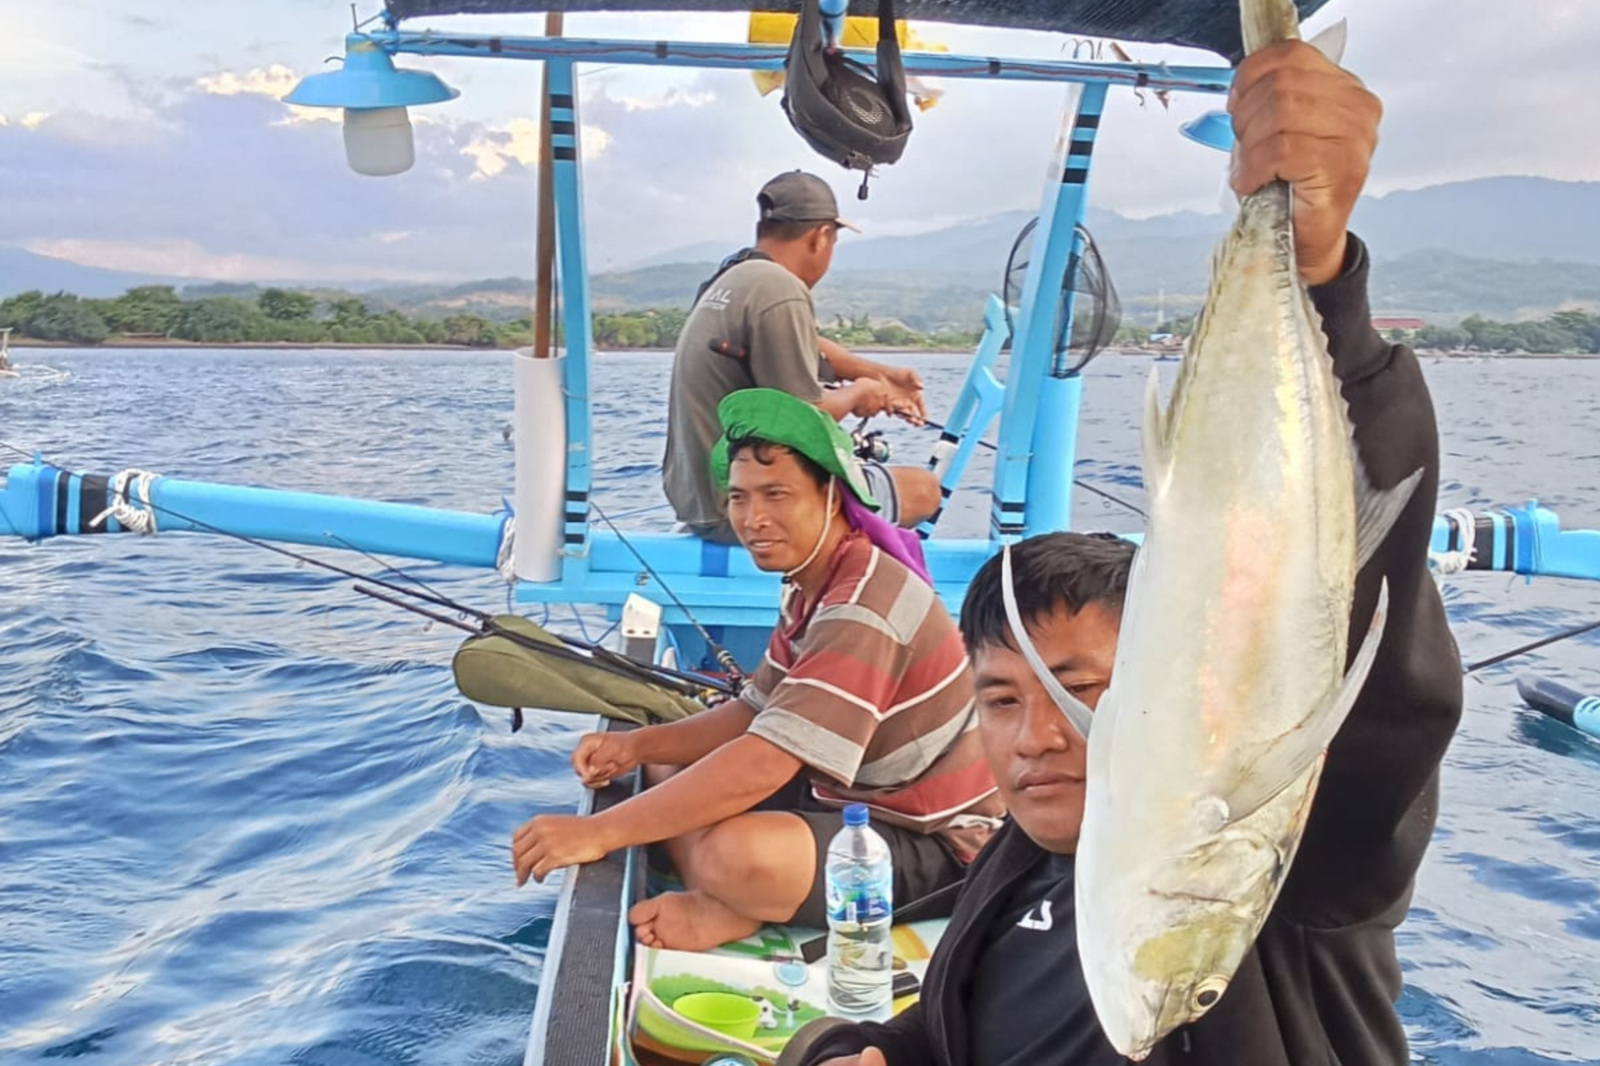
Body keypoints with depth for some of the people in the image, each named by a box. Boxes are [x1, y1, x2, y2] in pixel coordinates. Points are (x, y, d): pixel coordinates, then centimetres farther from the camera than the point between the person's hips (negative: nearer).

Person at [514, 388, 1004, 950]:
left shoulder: (864, 605, -26)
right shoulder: (811, 584, 5)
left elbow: (762, 766, -33)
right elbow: (756, 716, 10)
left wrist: (597, 832, -32)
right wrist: (639, 744, -7)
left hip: (934, 847, -10)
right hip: (856, 800, 10)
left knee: (736, 854, -37)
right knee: (668, 769, 11)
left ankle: (729, 907, -5)